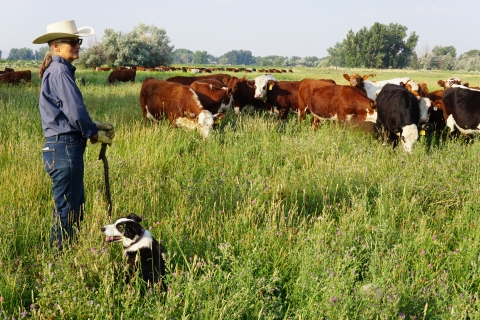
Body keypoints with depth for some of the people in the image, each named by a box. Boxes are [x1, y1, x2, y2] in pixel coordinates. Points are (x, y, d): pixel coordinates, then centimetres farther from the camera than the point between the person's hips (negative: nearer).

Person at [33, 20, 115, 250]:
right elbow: (76, 112, -20)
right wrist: (95, 133, -4)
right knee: (66, 210, -2)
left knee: (76, 205, 19)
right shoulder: (60, 72, -14)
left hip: (61, 148, 10)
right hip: (64, 149, -10)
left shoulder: (58, 71, 16)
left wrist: (95, 127, 11)